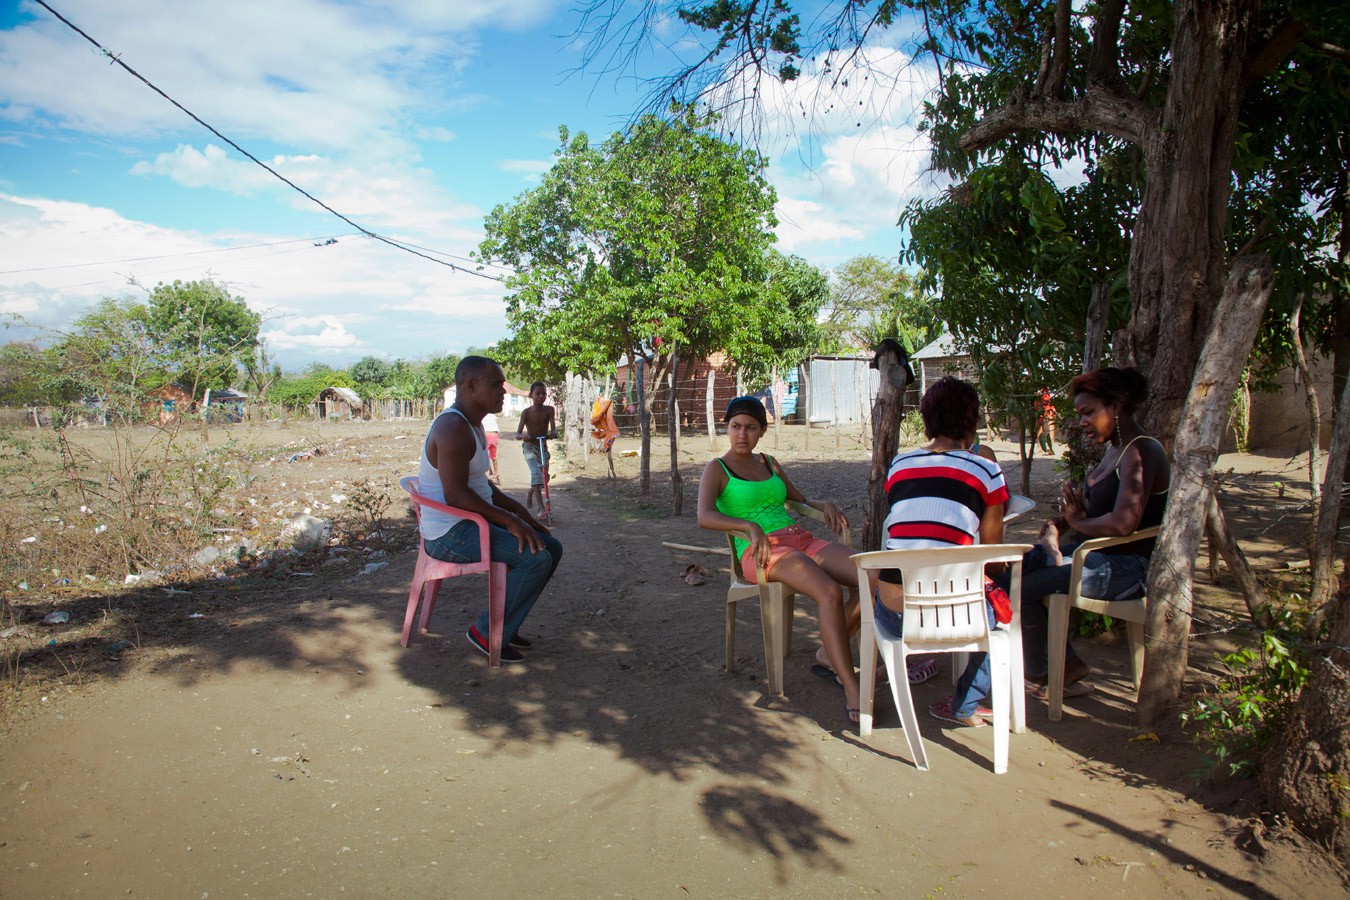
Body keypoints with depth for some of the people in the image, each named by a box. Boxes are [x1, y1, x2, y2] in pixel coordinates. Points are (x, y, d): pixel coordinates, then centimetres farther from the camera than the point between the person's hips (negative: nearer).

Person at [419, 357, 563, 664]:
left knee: (551, 547, 8)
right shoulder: (453, 427, -20)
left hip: (474, 522, 11)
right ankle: (487, 633, -6)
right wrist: (509, 520, -22)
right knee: (536, 558, -22)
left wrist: (520, 512, 10)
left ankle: (506, 625, 15)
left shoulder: (472, 424, 13)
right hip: (450, 534, -11)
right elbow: (455, 494, -27)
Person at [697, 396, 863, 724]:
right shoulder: (717, 469, 3)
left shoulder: (769, 463, 22)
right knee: (831, 593, -33)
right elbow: (704, 517, -16)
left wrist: (825, 504, 5)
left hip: (803, 541, 7)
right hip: (762, 551, -7)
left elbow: (802, 502, 29)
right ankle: (852, 693, -26)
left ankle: (829, 654, 3)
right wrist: (750, 526, -33)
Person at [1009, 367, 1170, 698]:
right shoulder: (1115, 449, 12)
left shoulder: (1140, 453, -20)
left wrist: (1078, 522, -13)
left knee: (1023, 589, -17)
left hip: (1129, 568, -10)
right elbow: (1089, 505, 17)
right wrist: (1056, 525, -3)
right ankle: (1065, 664, 7)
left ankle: (1039, 674, 8)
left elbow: (1123, 523, -32)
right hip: (1099, 554, 10)